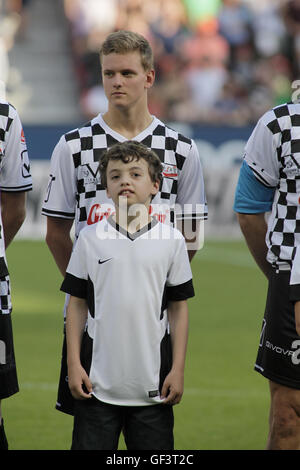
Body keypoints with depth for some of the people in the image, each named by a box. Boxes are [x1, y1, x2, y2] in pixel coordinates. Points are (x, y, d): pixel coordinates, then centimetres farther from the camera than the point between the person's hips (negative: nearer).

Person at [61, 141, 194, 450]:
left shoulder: (172, 241, 2)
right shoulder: (90, 239, 2)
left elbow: (179, 308, 5)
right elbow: (77, 305, 5)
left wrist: (178, 370, 0)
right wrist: (73, 365, 0)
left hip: (152, 383, 0)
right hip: (98, 380, 0)